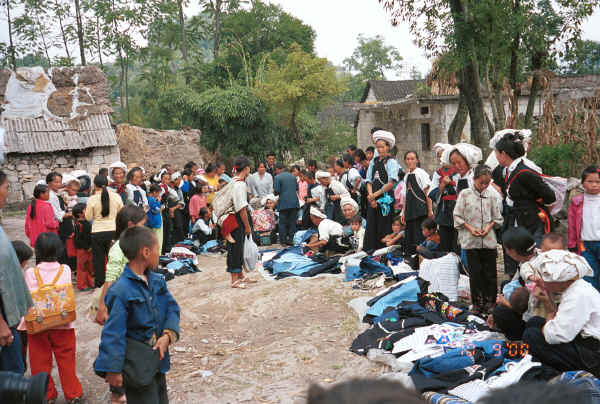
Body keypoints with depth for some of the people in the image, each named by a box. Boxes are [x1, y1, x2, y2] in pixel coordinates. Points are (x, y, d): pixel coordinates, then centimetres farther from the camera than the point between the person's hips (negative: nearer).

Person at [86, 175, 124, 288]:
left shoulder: (92, 199, -9)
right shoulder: (116, 196, -4)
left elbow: (88, 217, 0)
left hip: (97, 233, -2)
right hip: (114, 231, 2)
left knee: (99, 260, 10)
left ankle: (99, 285, 16)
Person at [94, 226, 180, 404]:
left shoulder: (157, 280, 1)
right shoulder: (121, 291, -24)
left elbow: (172, 308, 2)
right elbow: (113, 334, -23)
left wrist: (168, 335, -15)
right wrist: (113, 370, -21)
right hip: (136, 367, -8)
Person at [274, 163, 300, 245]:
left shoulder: (277, 177, -7)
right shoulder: (292, 176, 10)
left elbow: (276, 191, -11)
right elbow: (297, 189, 16)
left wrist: (275, 193, 10)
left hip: (284, 204, -4)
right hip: (294, 203, 4)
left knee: (282, 222, 5)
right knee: (292, 222, 9)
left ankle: (283, 240, 7)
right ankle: (291, 239, 10)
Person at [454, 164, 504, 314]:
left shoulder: (491, 195, 4)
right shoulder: (465, 194, -1)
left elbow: (497, 217, 9)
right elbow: (457, 216, -1)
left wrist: (489, 227, -8)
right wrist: (470, 228, -11)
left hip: (489, 240, 1)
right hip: (471, 240, -1)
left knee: (490, 272, 5)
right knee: (475, 272, 2)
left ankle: (490, 301, 18)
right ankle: (477, 303, 14)